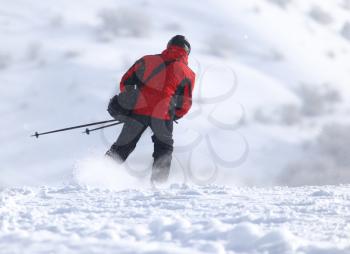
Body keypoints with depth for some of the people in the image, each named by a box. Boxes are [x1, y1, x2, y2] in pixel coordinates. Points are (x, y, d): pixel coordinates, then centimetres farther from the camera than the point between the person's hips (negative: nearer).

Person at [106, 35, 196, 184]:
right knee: (164, 149, 21)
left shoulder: (147, 60, 18)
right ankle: (158, 182, 12)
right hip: (163, 115, -1)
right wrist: (173, 116, 27)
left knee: (122, 147, 13)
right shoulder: (188, 73, 14)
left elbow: (125, 83, 15)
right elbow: (185, 105, 10)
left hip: (138, 110, 1)